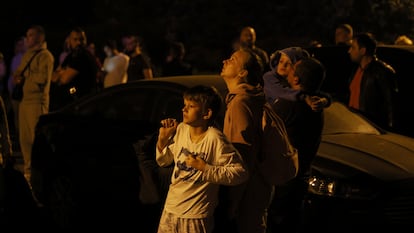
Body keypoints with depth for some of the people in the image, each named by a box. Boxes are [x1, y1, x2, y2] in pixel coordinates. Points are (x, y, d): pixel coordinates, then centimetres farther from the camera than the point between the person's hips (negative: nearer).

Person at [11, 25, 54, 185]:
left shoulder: (45, 56, -8)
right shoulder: (27, 55, 21)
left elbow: (43, 78, -19)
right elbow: (18, 73, 23)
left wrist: (26, 76, -6)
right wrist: (18, 76, 0)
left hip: (37, 101, -9)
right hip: (25, 100, 9)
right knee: (25, 138, 11)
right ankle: (29, 170, 19)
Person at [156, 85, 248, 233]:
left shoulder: (214, 138, -17)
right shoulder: (181, 129, 1)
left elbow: (241, 173, -21)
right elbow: (163, 162, 16)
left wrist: (205, 168, -23)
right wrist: (163, 139, -1)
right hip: (170, 210, 6)